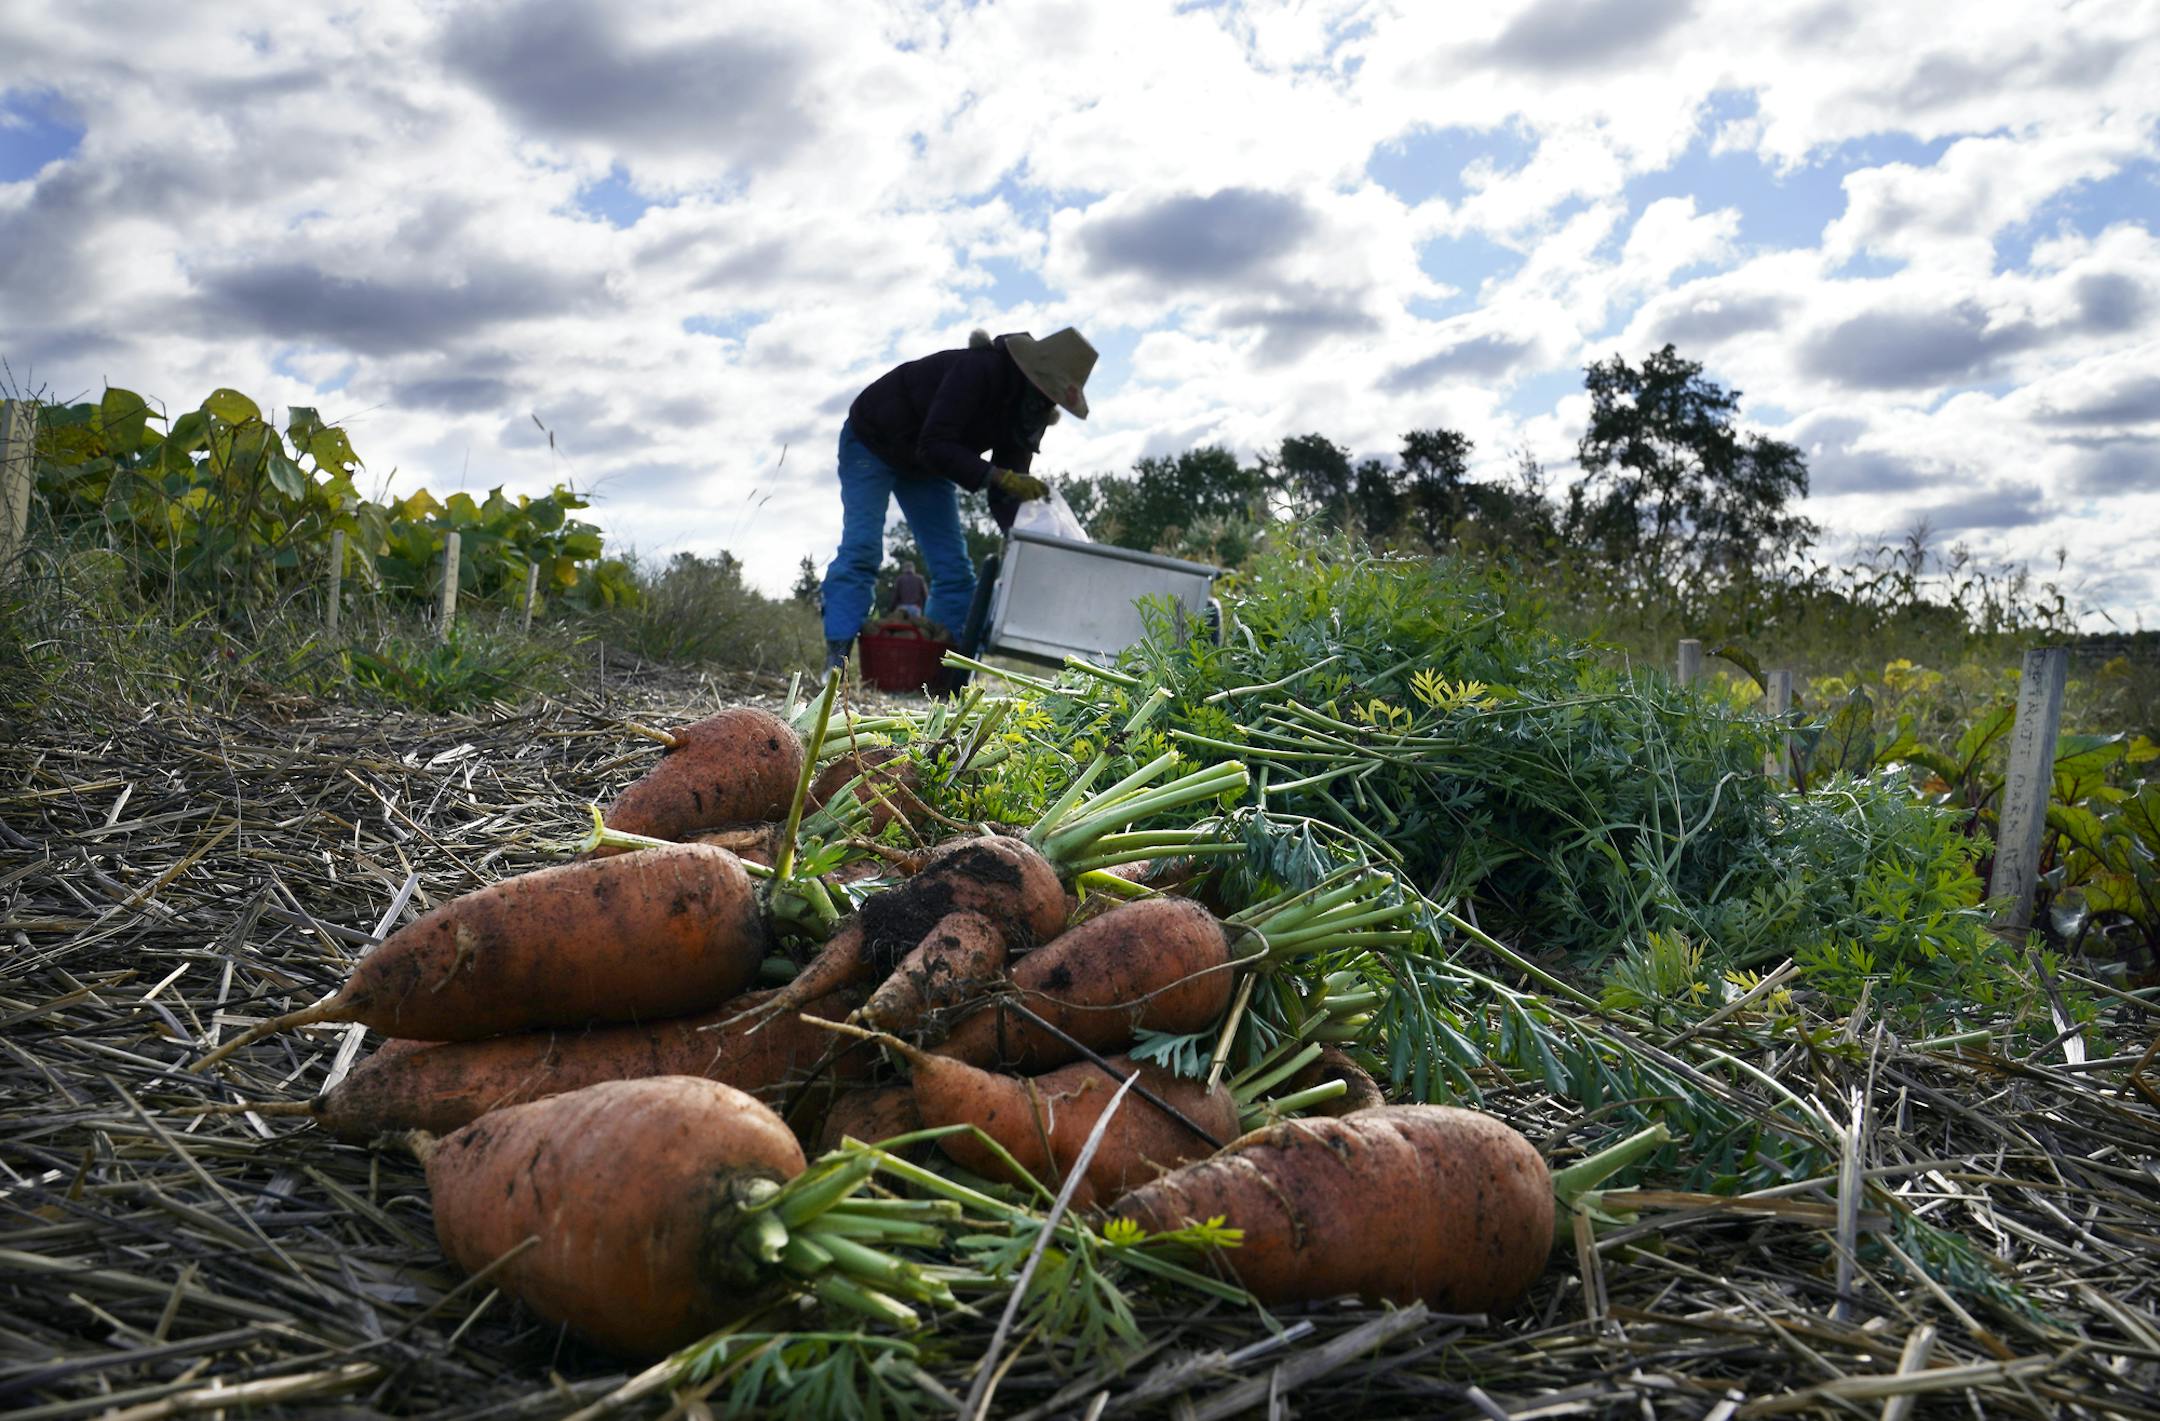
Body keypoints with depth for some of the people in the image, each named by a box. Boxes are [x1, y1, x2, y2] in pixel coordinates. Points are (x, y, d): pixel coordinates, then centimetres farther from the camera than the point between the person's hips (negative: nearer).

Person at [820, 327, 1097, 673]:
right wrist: (998, 476, -45)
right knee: (861, 548, -21)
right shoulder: (977, 370, -34)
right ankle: (835, 664, -25)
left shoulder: (1029, 414, -12)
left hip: (927, 463, 7)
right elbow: (934, 447, -39)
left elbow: (1005, 500, -11)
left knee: (954, 567, -3)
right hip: (872, 441, -7)